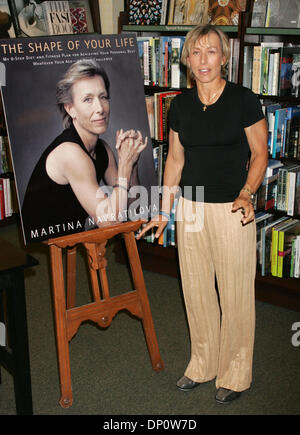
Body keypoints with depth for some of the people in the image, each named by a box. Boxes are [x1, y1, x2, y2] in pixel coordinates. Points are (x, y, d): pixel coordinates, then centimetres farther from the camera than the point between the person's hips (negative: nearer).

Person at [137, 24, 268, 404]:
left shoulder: (243, 100, -8)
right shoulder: (180, 105, 5)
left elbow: (259, 154, -2)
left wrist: (247, 192, -19)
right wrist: (164, 211, 12)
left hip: (232, 211, -4)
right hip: (190, 208, 5)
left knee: (235, 294, 4)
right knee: (196, 290, 13)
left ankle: (236, 373, 24)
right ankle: (202, 364, 33)